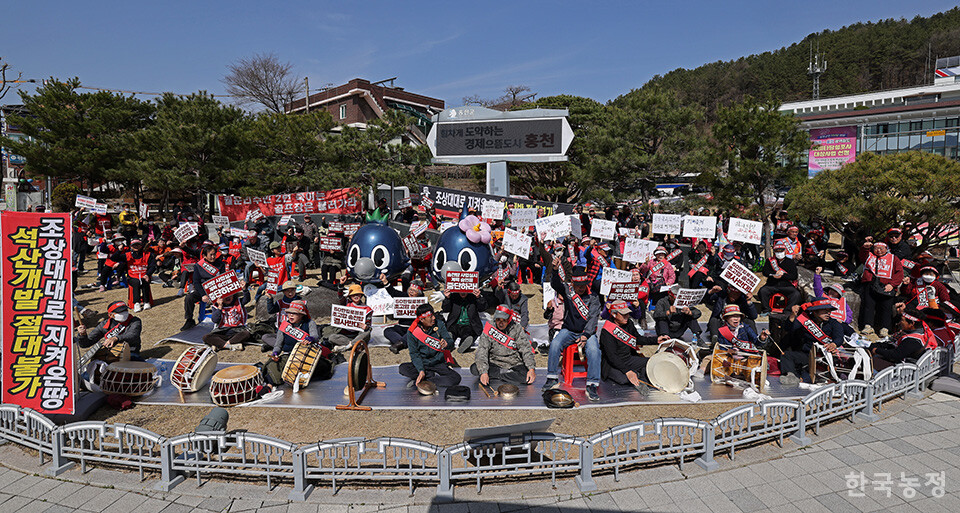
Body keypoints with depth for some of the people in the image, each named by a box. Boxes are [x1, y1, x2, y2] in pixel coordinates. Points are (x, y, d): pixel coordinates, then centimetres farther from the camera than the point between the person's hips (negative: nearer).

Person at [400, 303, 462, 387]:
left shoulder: (439, 324, -5)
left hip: (439, 364, 1)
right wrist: (421, 370, -27)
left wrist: (446, 343, -32)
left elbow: (451, 342, -6)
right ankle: (434, 375, -15)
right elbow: (414, 354, -11)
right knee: (403, 368, -29)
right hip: (422, 364, -1)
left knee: (456, 378, -26)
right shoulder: (412, 332, -9)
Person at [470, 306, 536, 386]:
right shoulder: (488, 330, -9)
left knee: (528, 377, -28)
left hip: (514, 364, -1)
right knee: (474, 369, -24)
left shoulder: (517, 329, -9)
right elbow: (482, 351, -14)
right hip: (494, 363, 1)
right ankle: (506, 373, -14)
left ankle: (499, 375, -12)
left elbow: (526, 349, -10)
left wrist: (531, 369, -22)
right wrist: (483, 372, -27)